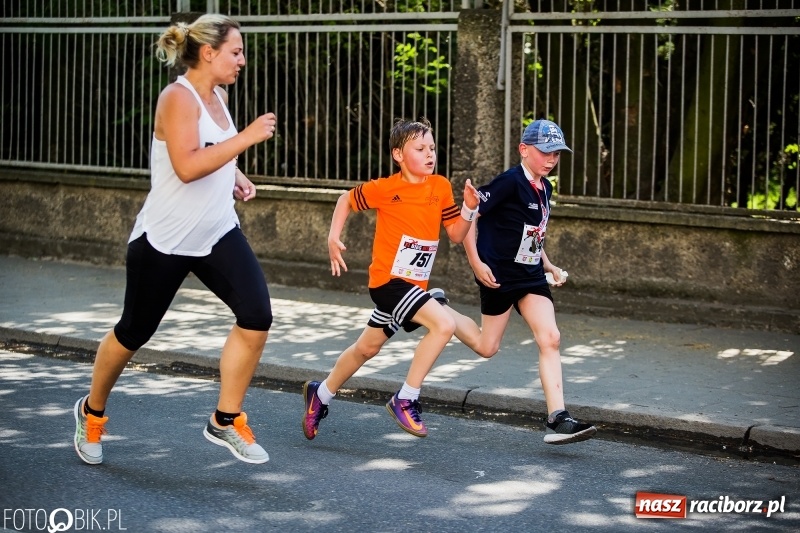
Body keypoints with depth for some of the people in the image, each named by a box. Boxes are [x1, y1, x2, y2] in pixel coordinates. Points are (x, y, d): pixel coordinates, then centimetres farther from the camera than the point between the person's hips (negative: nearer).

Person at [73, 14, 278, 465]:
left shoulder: (218, 96, 7)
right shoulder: (178, 98, -18)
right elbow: (186, 166, -31)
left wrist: (236, 176, 8)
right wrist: (246, 138, -31)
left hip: (218, 234, 7)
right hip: (164, 241, -7)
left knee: (257, 316, -13)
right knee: (134, 333, 10)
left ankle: (227, 420, 0)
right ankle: (92, 412, 36)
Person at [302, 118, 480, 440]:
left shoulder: (441, 187, 1)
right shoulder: (386, 189, -12)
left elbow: (456, 234, 5)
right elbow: (347, 200, 3)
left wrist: (469, 209, -11)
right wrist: (333, 238, -5)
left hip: (413, 285, 7)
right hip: (389, 279, -7)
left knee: (368, 347, 20)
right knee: (443, 324, -25)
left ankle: (321, 395, 41)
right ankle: (405, 400, -14)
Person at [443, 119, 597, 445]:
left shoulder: (545, 188, 9)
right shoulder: (510, 182, -17)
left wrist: (549, 267, 14)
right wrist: (475, 262, -20)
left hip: (531, 276, 7)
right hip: (499, 276, -7)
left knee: (550, 338, -9)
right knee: (486, 347, 6)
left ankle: (557, 419, -12)